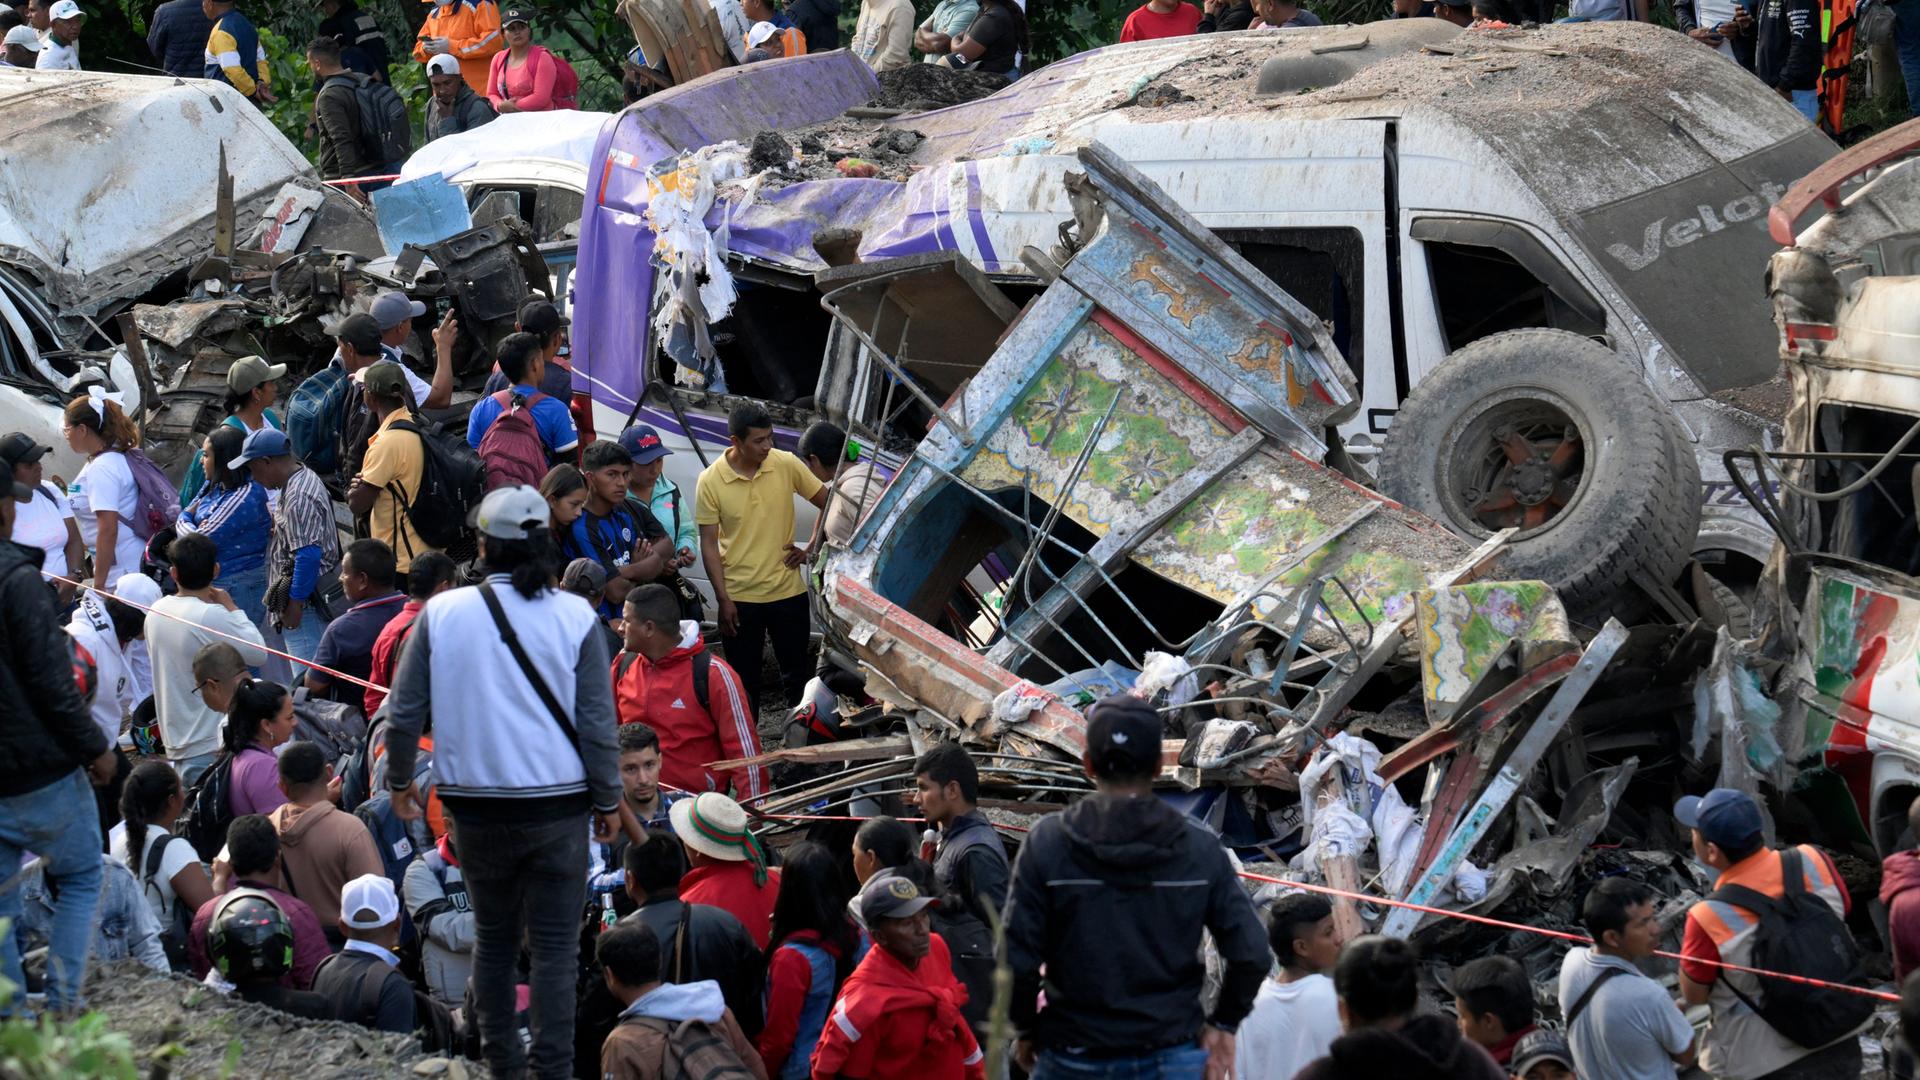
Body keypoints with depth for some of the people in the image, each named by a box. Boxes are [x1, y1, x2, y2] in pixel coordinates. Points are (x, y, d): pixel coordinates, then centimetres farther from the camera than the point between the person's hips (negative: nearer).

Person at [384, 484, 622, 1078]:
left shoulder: (441, 613, -4)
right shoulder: (573, 616, -7)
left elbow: (405, 712, 1)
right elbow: (598, 721, -3)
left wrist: (399, 781, 18)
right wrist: (609, 801, 8)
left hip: (474, 803, 2)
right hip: (556, 805, -2)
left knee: (493, 936, 18)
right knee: (555, 945, 3)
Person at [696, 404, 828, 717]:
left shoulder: (786, 465, -6)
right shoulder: (710, 481, -9)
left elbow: (828, 505, 6)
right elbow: (709, 544, -6)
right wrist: (723, 600, -9)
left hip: (788, 592, 1)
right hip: (740, 598, -1)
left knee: (797, 674, 12)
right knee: (745, 682, 8)